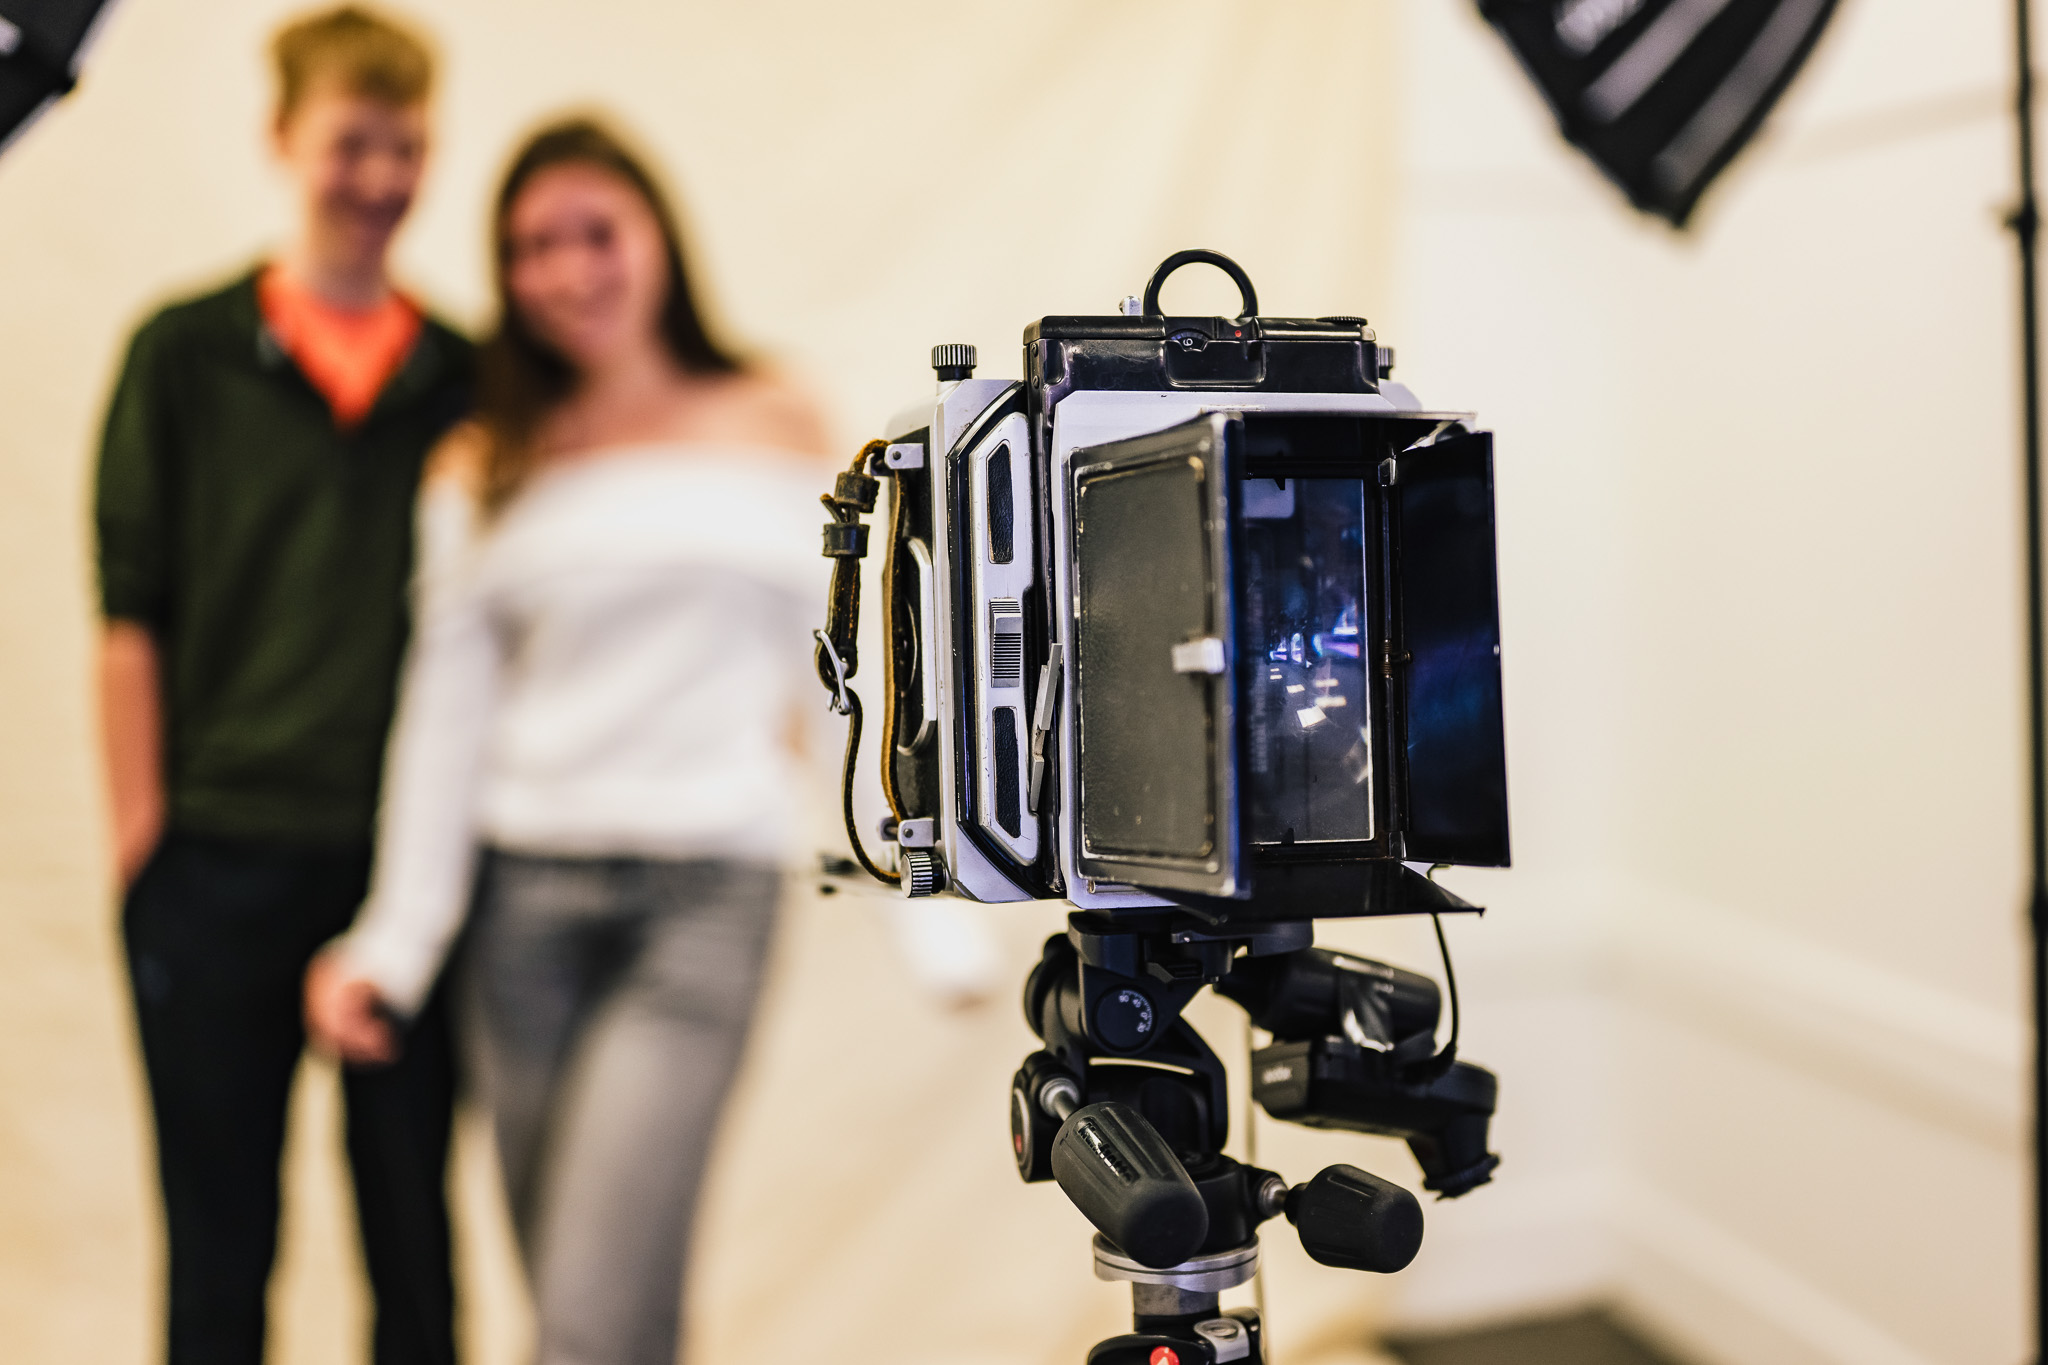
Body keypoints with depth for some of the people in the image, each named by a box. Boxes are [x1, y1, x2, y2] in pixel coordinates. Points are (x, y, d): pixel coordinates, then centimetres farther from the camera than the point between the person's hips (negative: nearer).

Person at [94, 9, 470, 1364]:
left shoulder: (468, 382, 8)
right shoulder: (186, 354, 3)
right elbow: (132, 614, 1)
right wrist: (141, 835, -3)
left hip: (412, 859, 1)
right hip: (223, 859, -1)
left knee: (414, 1240, 10)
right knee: (218, 1243, 11)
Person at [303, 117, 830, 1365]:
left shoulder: (780, 429, 10)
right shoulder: (482, 470, 11)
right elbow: (445, 712, 7)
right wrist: (394, 943, 0)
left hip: (707, 890, -2)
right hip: (524, 892, 2)